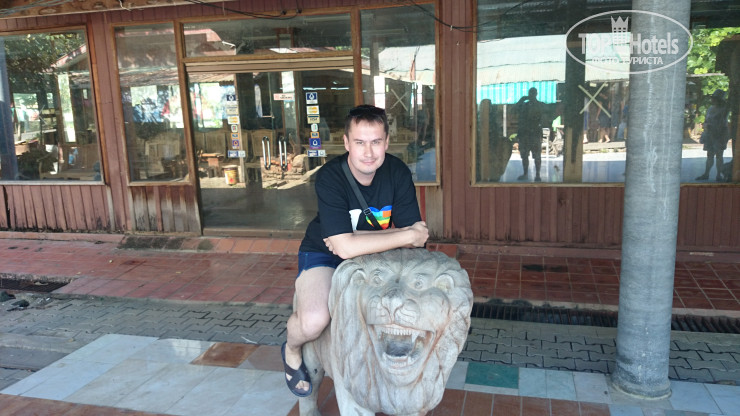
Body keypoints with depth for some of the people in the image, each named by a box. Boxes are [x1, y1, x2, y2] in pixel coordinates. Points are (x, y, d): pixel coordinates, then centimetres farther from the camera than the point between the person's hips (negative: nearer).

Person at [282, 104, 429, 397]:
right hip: (323, 254, -4)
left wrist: (352, 238, -27)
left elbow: (418, 237, -18)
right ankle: (292, 350, 10)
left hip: (373, 254, 4)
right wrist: (408, 235, -31)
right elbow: (345, 246, -36)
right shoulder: (330, 178, -27)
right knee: (314, 322, -31)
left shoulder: (397, 172, -16)